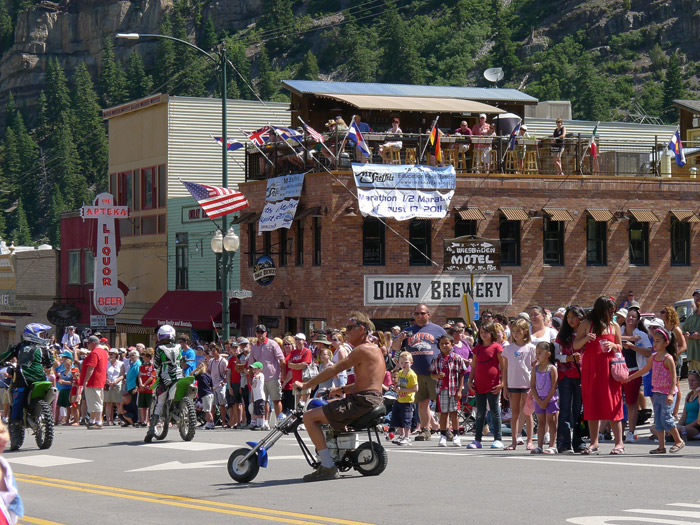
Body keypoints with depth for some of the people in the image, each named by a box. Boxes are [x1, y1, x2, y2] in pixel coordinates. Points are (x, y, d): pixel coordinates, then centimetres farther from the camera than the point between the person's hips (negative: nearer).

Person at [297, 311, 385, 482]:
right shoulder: (374, 349, 20)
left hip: (363, 402, -11)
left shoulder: (362, 350, -11)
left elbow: (333, 370, -13)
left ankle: (328, 467, -16)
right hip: (374, 399, 11)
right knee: (328, 405, 33)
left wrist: (306, 385, -7)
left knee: (309, 417, -12)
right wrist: (342, 389, 16)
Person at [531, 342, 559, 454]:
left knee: (551, 422, 0)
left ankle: (552, 446, 2)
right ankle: (540, 446, 11)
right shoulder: (536, 368, 5)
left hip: (550, 399, -5)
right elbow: (532, 386, 4)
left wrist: (546, 401, -13)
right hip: (539, 400, 5)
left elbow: (554, 387, -12)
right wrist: (538, 400, -7)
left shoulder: (552, 369, -10)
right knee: (541, 423, 9)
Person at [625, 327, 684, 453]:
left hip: (667, 393, -8)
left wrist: (670, 394, -21)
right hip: (657, 393, 8)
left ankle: (678, 441, 7)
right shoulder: (654, 357, 10)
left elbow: (673, 378, -14)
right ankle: (661, 446, 9)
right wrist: (629, 378, 25)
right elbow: (643, 370, 23)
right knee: (658, 420, 5)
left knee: (665, 418, -10)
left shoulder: (668, 358, -12)